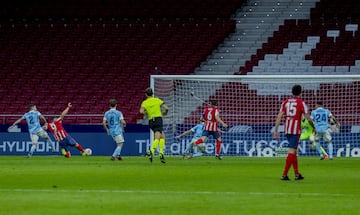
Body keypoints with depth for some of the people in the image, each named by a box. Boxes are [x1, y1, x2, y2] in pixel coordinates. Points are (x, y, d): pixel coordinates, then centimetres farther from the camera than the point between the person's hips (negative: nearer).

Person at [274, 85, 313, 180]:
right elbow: (308, 117, -4)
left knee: (294, 151, 18)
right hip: (296, 129, -5)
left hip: (287, 129, 5)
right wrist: (313, 127, 12)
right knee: (292, 151, -6)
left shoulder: (285, 102, 9)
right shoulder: (301, 103, -3)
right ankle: (284, 174, -14)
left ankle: (297, 174, 21)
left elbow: (279, 116, 3)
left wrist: (276, 131, 3)